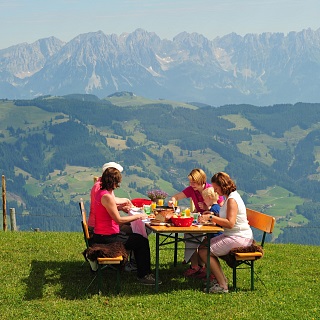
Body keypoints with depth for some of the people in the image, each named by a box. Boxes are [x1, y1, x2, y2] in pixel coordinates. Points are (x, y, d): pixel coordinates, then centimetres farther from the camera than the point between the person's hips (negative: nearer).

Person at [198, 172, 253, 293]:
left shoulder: (232, 200, -18)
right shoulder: (230, 197, 14)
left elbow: (230, 223, -27)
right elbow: (226, 219, 20)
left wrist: (211, 218, -24)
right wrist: (212, 216, 7)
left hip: (238, 238, -11)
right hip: (233, 236, 11)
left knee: (203, 251, -13)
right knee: (205, 245, 13)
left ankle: (222, 285, -9)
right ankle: (220, 278, 11)